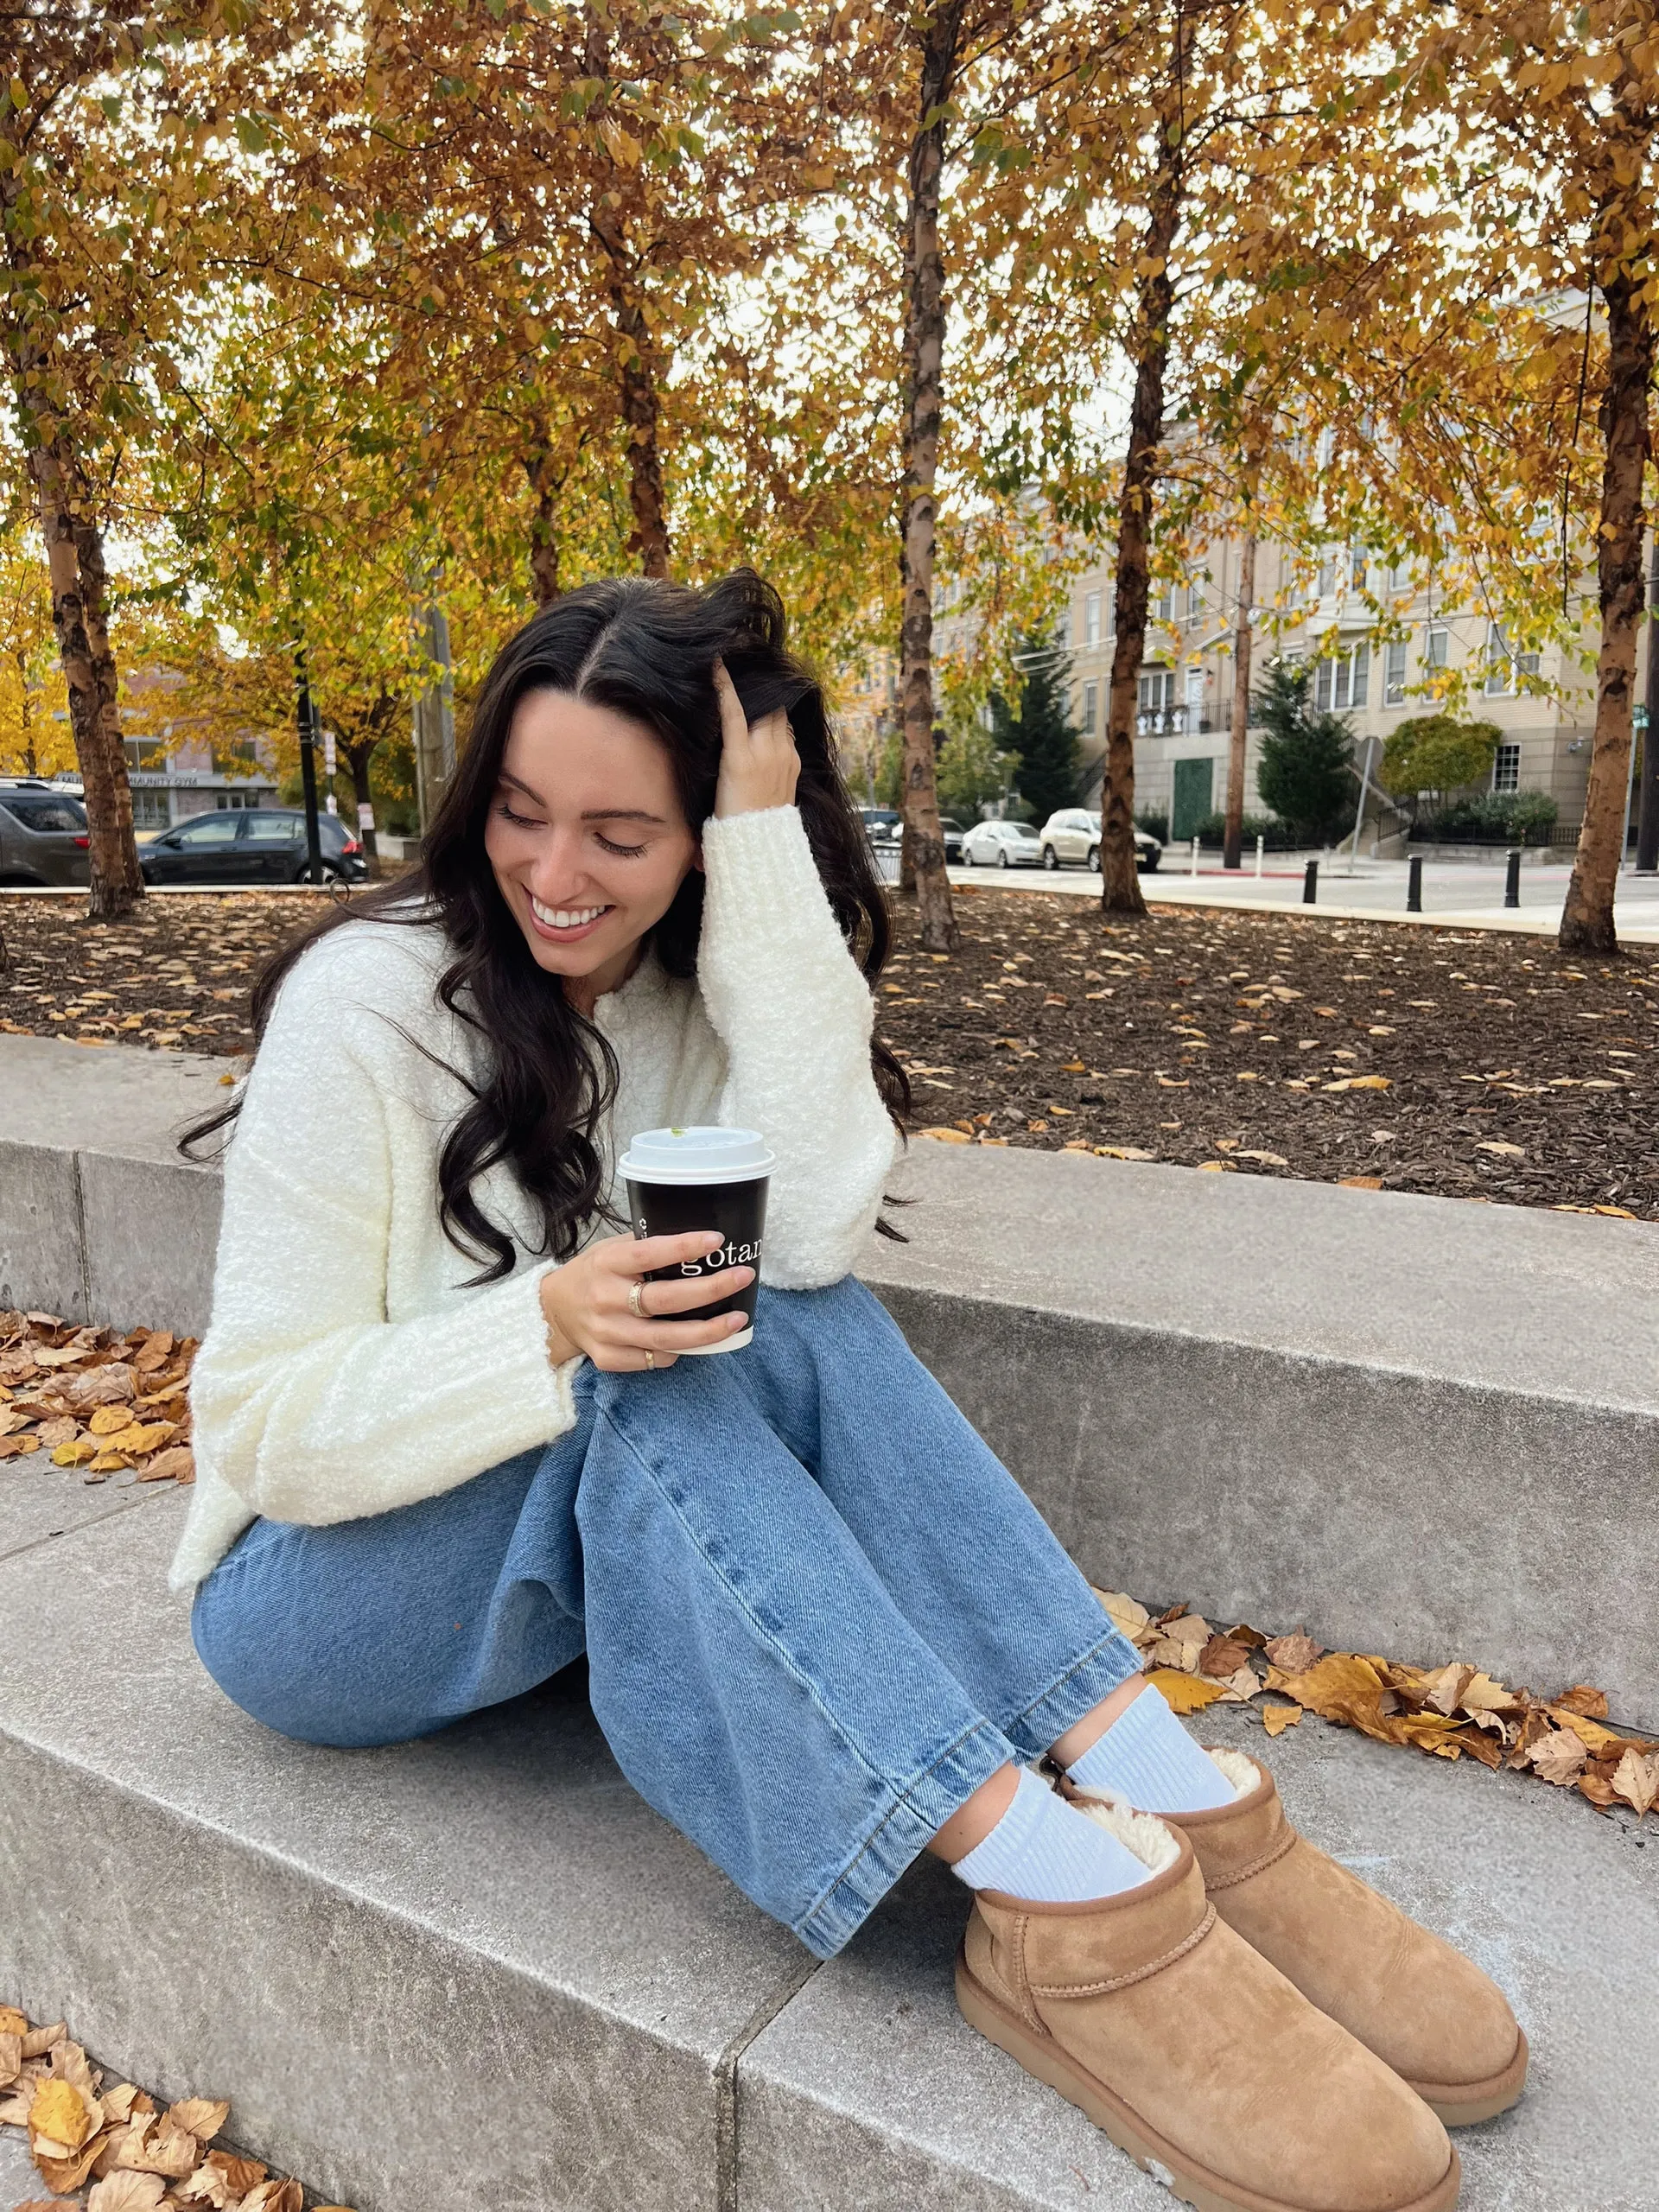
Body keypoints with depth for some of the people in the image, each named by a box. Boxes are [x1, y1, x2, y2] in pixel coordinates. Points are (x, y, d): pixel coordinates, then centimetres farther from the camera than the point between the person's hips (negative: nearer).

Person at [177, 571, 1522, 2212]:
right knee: (650, 1387, -33)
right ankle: (1053, 1894, -38)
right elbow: (264, 1426, -18)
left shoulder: (702, 982, -5)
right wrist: (549, 1330, -36)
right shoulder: (368, 1002, -18)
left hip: (594, 1542, 4)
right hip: (325, 1584, -3)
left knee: (791, 1327, -26)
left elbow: (813, 1231, -25)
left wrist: (766, 844, -27)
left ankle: (1167, 1793, -28)